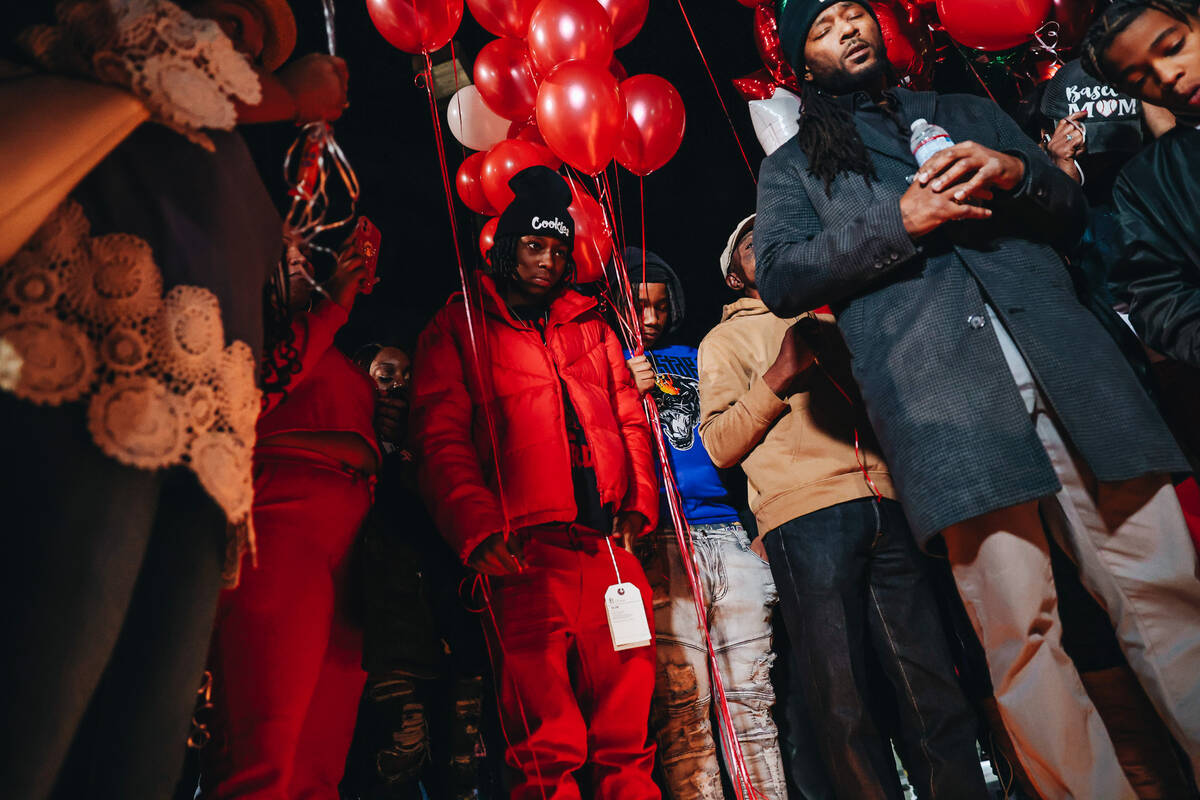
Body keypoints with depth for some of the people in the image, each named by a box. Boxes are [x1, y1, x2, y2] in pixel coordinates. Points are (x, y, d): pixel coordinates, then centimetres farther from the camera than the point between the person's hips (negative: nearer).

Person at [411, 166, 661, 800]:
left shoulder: (591, 325, 25)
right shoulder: (459, 327, 12)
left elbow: (629, 416, 19)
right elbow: (441, 438, 1)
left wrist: (638, 502, 4)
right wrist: (482, 528, -13)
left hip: (609, 538, 4)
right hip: (526, 546, -3)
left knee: (627, 729, 3)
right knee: (546, 743, -5)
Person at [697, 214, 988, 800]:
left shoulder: (830, 318, 29)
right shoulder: (724, 340, 17)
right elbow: (719, 444, 5)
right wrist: (778, 375, -6)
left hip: (884, 505, 4)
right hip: (803, 518, -3)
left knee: (932, 679, 1)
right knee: (842, 697, -2)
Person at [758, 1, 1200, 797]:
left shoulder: (968, 112, 29)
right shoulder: (794, 165, 18)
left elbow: (1072, 210, 24)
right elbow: (780, 277, 2)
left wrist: (1015, 175, 1)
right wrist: (900, 219, -8)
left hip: (1065, 362, 4)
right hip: (940, 393, -3)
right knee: (1020, 625, -7)